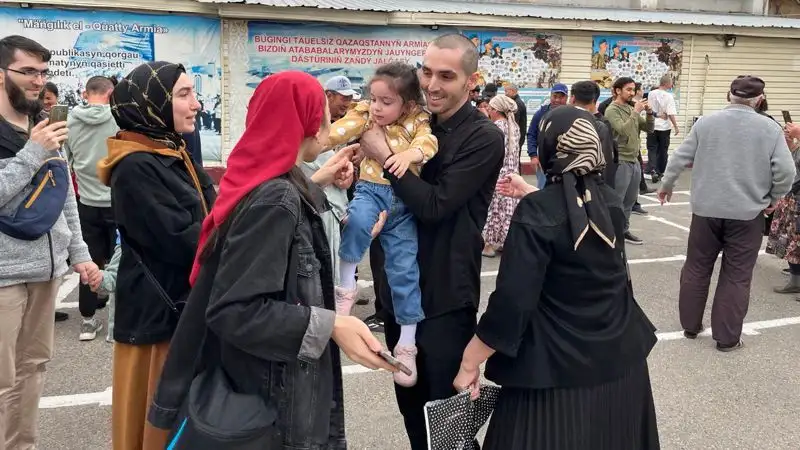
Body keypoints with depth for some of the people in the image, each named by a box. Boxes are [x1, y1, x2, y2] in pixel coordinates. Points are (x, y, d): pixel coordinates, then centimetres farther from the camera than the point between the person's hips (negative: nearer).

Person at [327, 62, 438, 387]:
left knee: (404, 270, 0)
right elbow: (336, 132, -12)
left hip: (404, 201, 0)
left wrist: (410, 154, -39)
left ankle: (407, 344, 11)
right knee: (358, 219, -38)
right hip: (370, 190, 0)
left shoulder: (417, 122, 1)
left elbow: (427, 141, -18)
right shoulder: (365, 116, 3)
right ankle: (346, 286, -18)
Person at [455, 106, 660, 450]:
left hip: (559, 367, -6)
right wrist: (531, 195, 31)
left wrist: (469, 362, -14)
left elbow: (512, 301, -22)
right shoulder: (609, 200, 0)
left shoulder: (537, 212, -20)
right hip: (620, 352, 6)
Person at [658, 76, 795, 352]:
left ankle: (690, 326, 26)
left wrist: (666, 184, 19)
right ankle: (727, 337, 12)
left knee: (696, 268, 16)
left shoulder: (706, 122, -1)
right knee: (736, 275, 7)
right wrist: (774, 198, 6)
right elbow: (785, 170, -11)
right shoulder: (770, 129, -5)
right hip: (748, 212, -2)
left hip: (706, 208, 2)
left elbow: (680, 158, 3)